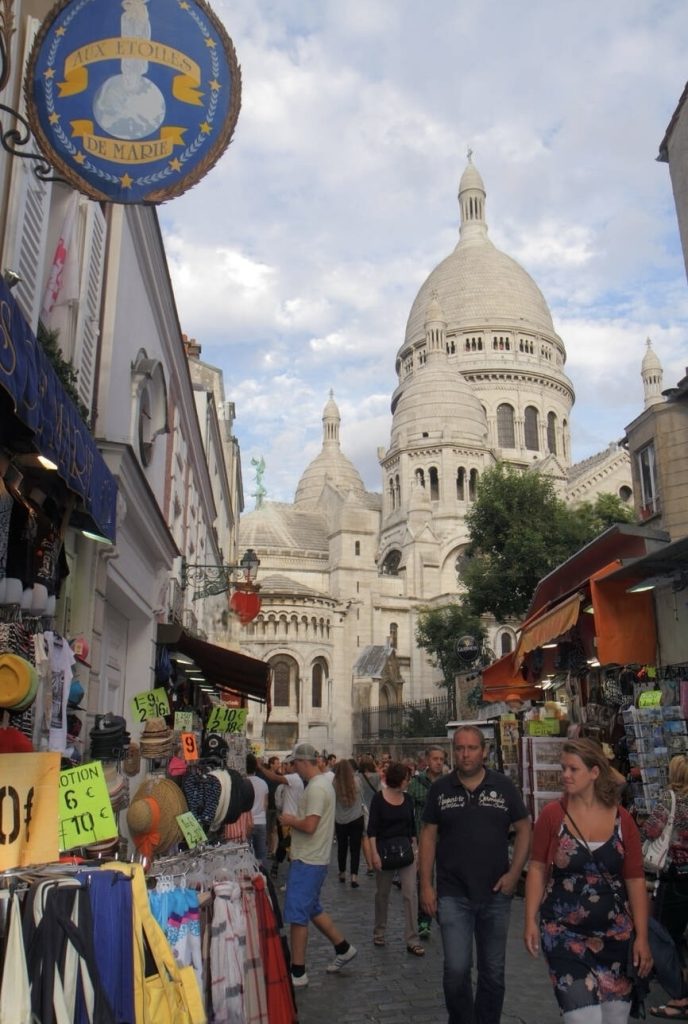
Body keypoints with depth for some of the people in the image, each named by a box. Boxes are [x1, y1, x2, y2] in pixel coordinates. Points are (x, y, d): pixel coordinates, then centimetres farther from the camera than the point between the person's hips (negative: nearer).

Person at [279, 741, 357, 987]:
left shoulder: (316, 788, -20)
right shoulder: (323, 783, 12)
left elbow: (310, 826, -26)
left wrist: (290, 820, -10)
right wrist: (294, 820, 7)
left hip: (308, 862, -10)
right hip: (314, 859, 10)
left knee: (297, 915, -2)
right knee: (312, 910, 21)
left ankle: (298, 973, 7)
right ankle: (343, 948, 30)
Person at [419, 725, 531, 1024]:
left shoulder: (503, 786, -2)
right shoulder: (440, 789, -1)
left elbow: (524, 828, 4)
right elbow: (428, 835, 2)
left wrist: (514, 873, -5)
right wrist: (425, 885, -2)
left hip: (495, 894, 1)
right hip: (453, 895, -1)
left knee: (493, 972, 13)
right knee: (456, 969, -5)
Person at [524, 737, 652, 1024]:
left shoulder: (621, 819, -4)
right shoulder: (552, 814, -8)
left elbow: (635, 880, 0)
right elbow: (537, 869, -2)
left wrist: (642, 936, -3)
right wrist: (530, 920, -7)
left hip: (614, 934, 2)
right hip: (564, 933, -2)